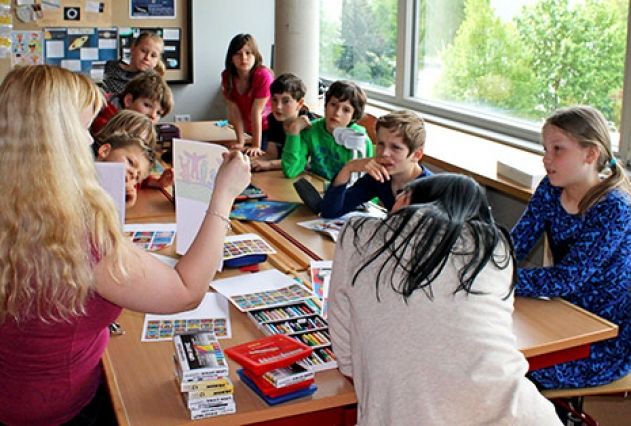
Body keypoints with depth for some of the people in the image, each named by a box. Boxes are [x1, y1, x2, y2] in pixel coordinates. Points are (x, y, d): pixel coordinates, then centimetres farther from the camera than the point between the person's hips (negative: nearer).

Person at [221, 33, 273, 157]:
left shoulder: (263, 75, -29)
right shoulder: (227, 76, -15)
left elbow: (256, 111, -30)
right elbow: (234, 110, -15)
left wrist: (256, 146, -28)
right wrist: (240, 141, -17)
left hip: (269, 127, -4)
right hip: (249, 128, 4)